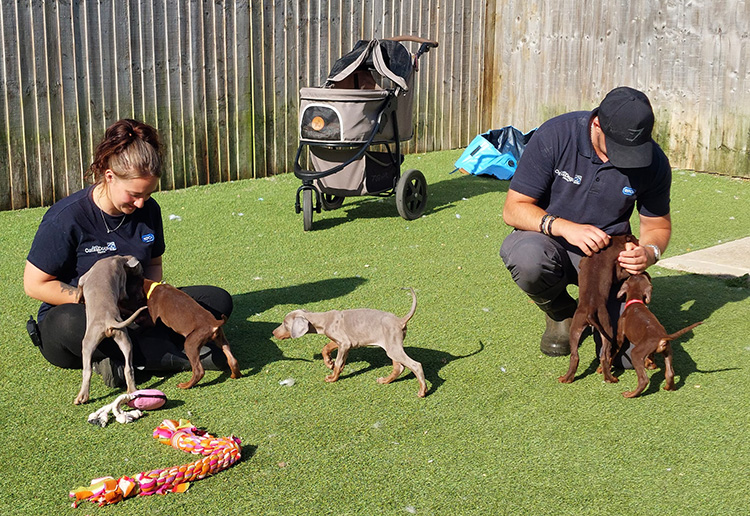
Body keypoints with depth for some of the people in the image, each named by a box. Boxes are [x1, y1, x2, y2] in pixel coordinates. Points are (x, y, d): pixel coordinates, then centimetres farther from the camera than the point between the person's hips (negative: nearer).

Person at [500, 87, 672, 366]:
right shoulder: (554, 136, -20)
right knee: (528, 258, -40)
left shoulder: (654, 162, -11)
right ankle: (560, 312, -3)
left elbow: (658, 225, 5)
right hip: (549, 238, 0)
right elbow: (513, 209, -16)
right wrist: (564, 227, -34)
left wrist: (649, 252, -20)